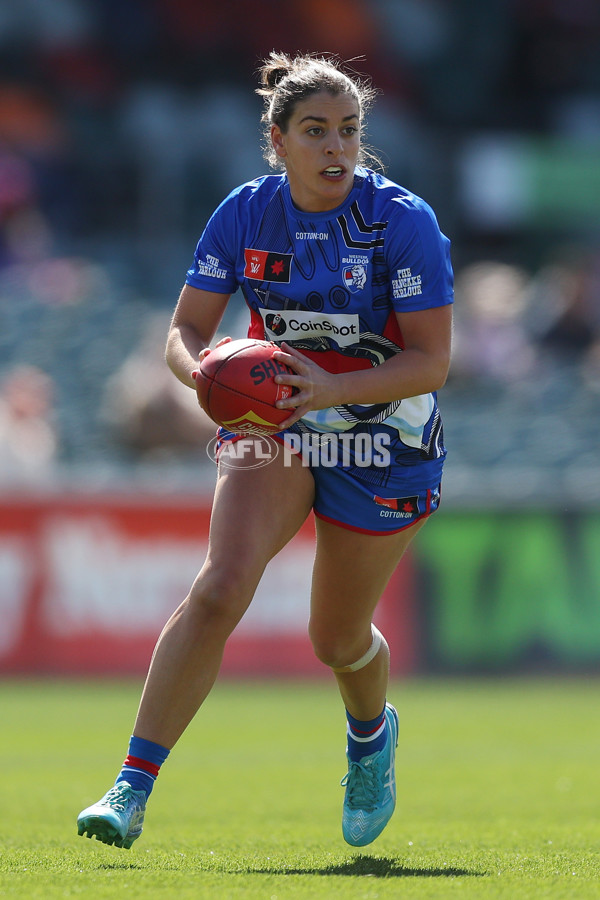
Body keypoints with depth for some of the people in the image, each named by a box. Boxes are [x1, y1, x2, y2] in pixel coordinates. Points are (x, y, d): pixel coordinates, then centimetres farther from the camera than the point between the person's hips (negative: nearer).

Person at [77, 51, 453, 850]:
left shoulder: (404, 221, -19)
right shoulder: (245, 214, -9)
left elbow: (431, 362, -19)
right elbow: (185, 331, -4)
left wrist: (331, 388, -33)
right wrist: (205, 371, -28)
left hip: (385, 446, -1)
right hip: (275, 424, 1)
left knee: (338, 639, 10)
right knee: (219, 589, -23)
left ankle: (371, 733, 49)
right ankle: (132, 791, -24)